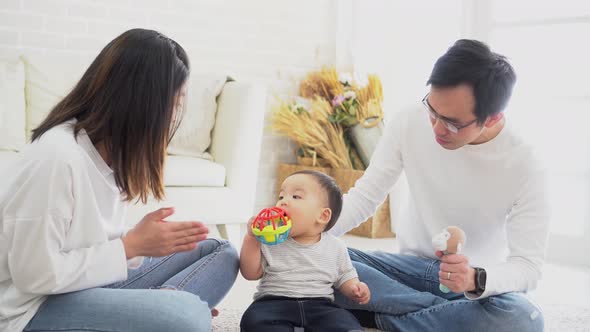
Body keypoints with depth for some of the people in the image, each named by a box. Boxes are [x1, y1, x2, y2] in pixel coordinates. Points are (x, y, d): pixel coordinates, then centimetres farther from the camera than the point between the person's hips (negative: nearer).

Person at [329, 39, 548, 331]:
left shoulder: (523, 165, -19)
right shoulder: (410, 123, -12)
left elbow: (528, 264, -18)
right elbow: (365, 195, -6)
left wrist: (476, 279, -40)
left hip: (480, 278, -1)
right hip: (412, 265, 2)